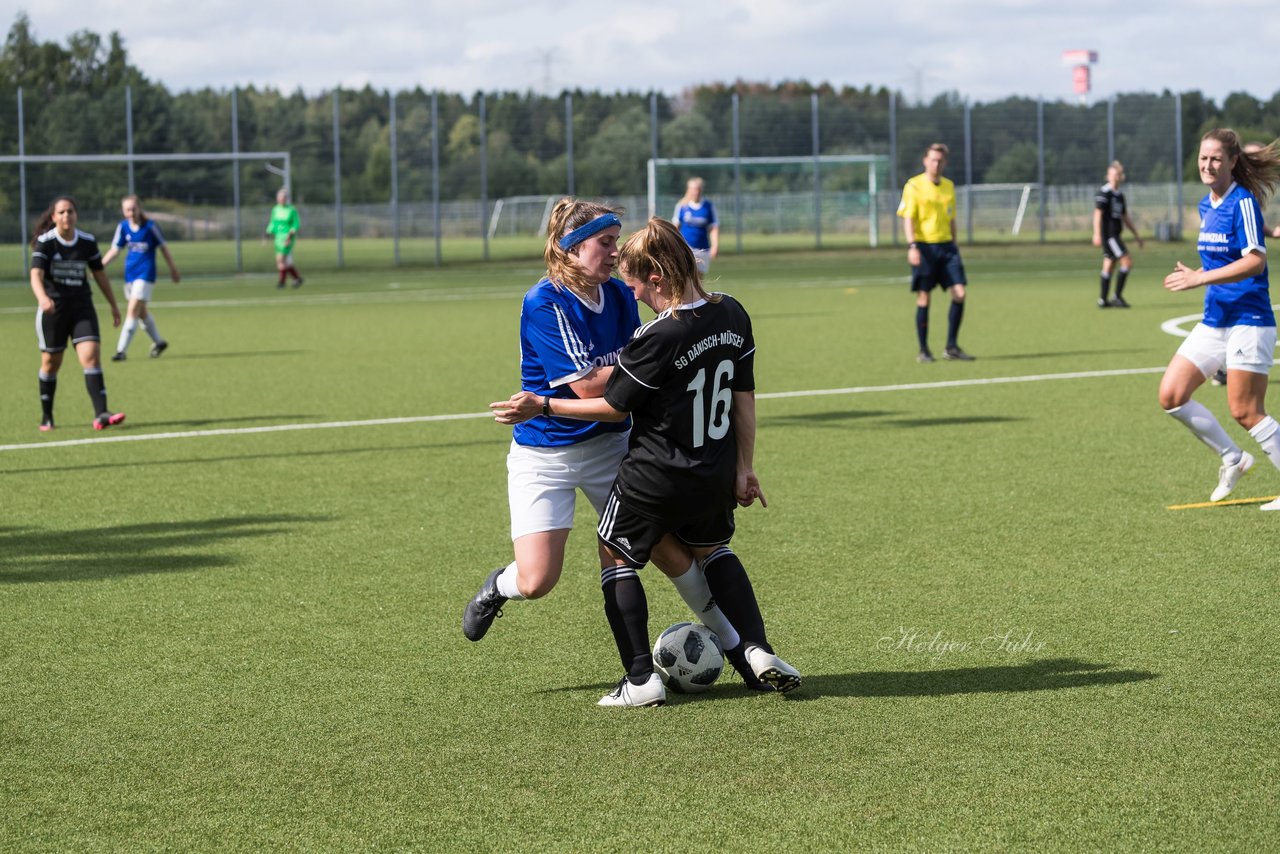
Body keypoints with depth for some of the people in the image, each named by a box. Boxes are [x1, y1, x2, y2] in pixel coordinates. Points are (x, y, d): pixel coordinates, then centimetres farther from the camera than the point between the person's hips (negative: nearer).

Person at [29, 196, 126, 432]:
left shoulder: (88, 242, 2)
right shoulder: (45, 242, -9)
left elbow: (99, 274, 14)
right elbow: (36, 275, -21)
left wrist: (113, 305, 18)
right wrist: (42, 298, -41)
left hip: (82, 307, 2)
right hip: (52, 308, -2)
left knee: (91, 356, -14)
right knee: (51, 362, 7)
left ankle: (100, 415, -20)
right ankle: (47, 417, 24)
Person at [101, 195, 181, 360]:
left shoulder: (150, 226, -11)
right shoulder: (123, 227, 1)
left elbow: (163, 247, 0)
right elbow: (115, 250, 7)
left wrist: (173, 270, 8)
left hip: (145, 274, -6)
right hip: (130, 273, 6)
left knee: (133, 311, -13)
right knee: (141, 311, 17)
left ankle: (121, 350, -14)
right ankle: (158, 342, 36)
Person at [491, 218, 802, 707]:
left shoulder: (658, 338, -24)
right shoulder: (732, 314, -3)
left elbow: (615, 407, -13)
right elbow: (745, 396, 4)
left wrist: (543, 406, -3)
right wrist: (744, 468, 12)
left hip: (653, 478, -6)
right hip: (716, 475, 6)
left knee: (617, 558, 15)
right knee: (713, 550, 31)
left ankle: (641, 680, 7)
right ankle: (756, 650, 13)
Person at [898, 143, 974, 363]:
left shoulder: (949, 186, 14)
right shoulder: (914, 186, -4)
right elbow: (907, 219, -8)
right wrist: (912, 246, -20)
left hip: (946, 246, 5)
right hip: (924, 247, -5)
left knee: (959, 293, -6)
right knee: (924, 297, -1)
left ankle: (952, 347, 2)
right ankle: (923, 350, 7)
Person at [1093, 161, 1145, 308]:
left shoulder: (1119, 194, 16)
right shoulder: (1104, 192, -9)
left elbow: (1125, 217, 24)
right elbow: (1098, 213, -15)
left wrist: (1136, 234, 24)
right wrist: (1097, 234, -23)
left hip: (1115, 235, 9)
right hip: (1108, 234, -9)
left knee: (1108, 265, 9)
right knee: (1127, 262, -13)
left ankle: (1103, 300, 13)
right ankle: (1117, 296, -9)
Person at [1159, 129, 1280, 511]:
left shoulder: (1243, 203, -14)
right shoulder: (1206, 206, 12)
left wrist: (1200, 278, -26)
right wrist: (1196, 273, 6)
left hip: (1249, 321, -9)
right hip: (1213, 321, 9)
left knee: (1245, 412, -8)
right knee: (1171, 395, 2)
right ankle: (1232, 458, 17)